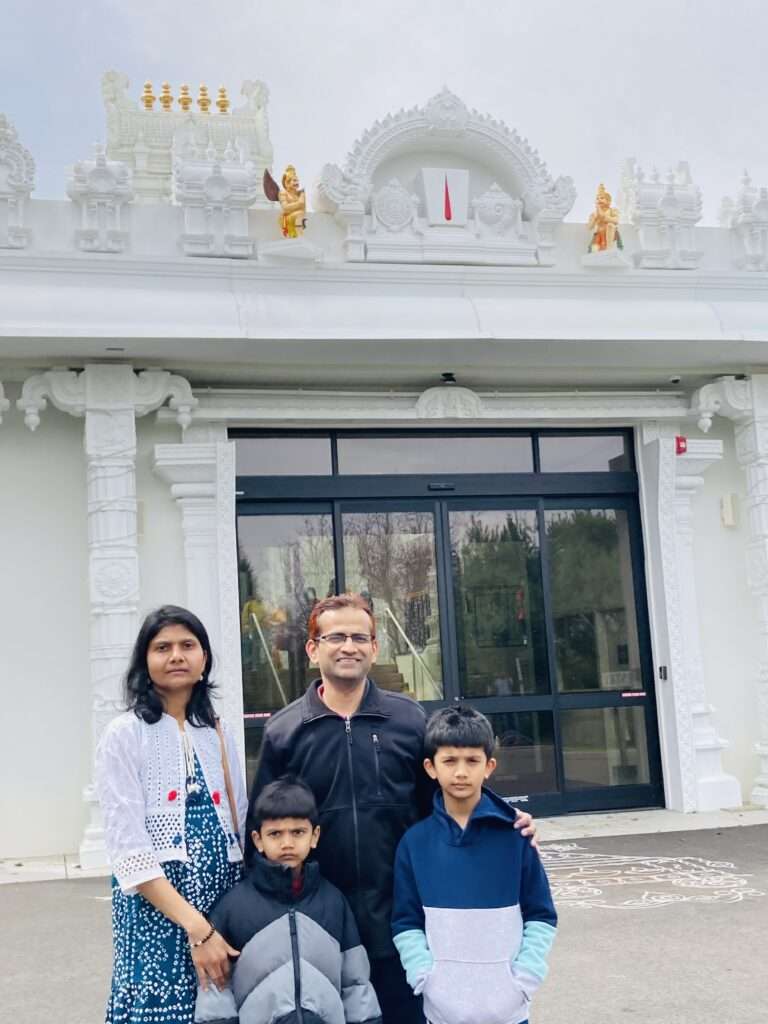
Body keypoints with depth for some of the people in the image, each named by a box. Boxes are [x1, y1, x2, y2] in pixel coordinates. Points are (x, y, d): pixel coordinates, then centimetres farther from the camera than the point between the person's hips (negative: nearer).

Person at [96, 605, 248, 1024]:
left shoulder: (217, 734, 9)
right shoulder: (125, 735, -6)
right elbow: (128, 850, -12)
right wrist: (196, 928, -17)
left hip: (224, 900, 4)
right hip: (154, 905, -4)